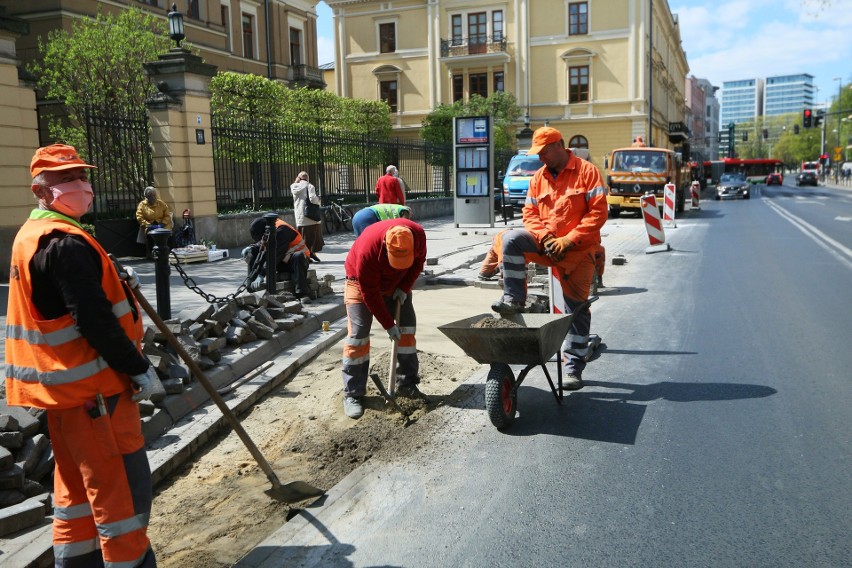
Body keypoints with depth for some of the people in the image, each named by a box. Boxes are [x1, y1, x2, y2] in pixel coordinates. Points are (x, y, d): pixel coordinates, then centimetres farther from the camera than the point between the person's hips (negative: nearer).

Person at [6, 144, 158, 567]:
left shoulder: (32, 237, 12)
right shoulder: (65, 244, -20)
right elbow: (95, 322, -25)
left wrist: (115, 283, 6)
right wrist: (140, 369, -17)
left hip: (63, 385, 10)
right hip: (93, 388, -10)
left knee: (78, 481, 20)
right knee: (123, 484, -1)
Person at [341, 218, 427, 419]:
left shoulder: (418, 234, -29)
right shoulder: (368, 250, -41)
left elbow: (419, 261, -6)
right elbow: (370, 294, -30)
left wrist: (404, 288, -16)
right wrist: (388, 325, -24)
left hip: (397, 282, 5)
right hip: (362, 282, -5)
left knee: (407, 327, 1)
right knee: (358, 334, -12)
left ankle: (408, 384, 11)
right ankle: (352, 394, -5)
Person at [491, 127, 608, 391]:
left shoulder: (586, 171, -7)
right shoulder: (538, 178, 8)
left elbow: (598, 213, -12)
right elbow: (530, 213, 7)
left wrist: (568, 240, -18)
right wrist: (545, 237, -12)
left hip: (578, 250, -4)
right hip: (545, 243, 4)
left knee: (577, 309, 1)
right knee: (511, 239, -23)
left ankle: (574, 368, 10)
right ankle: (514, 299, -17)